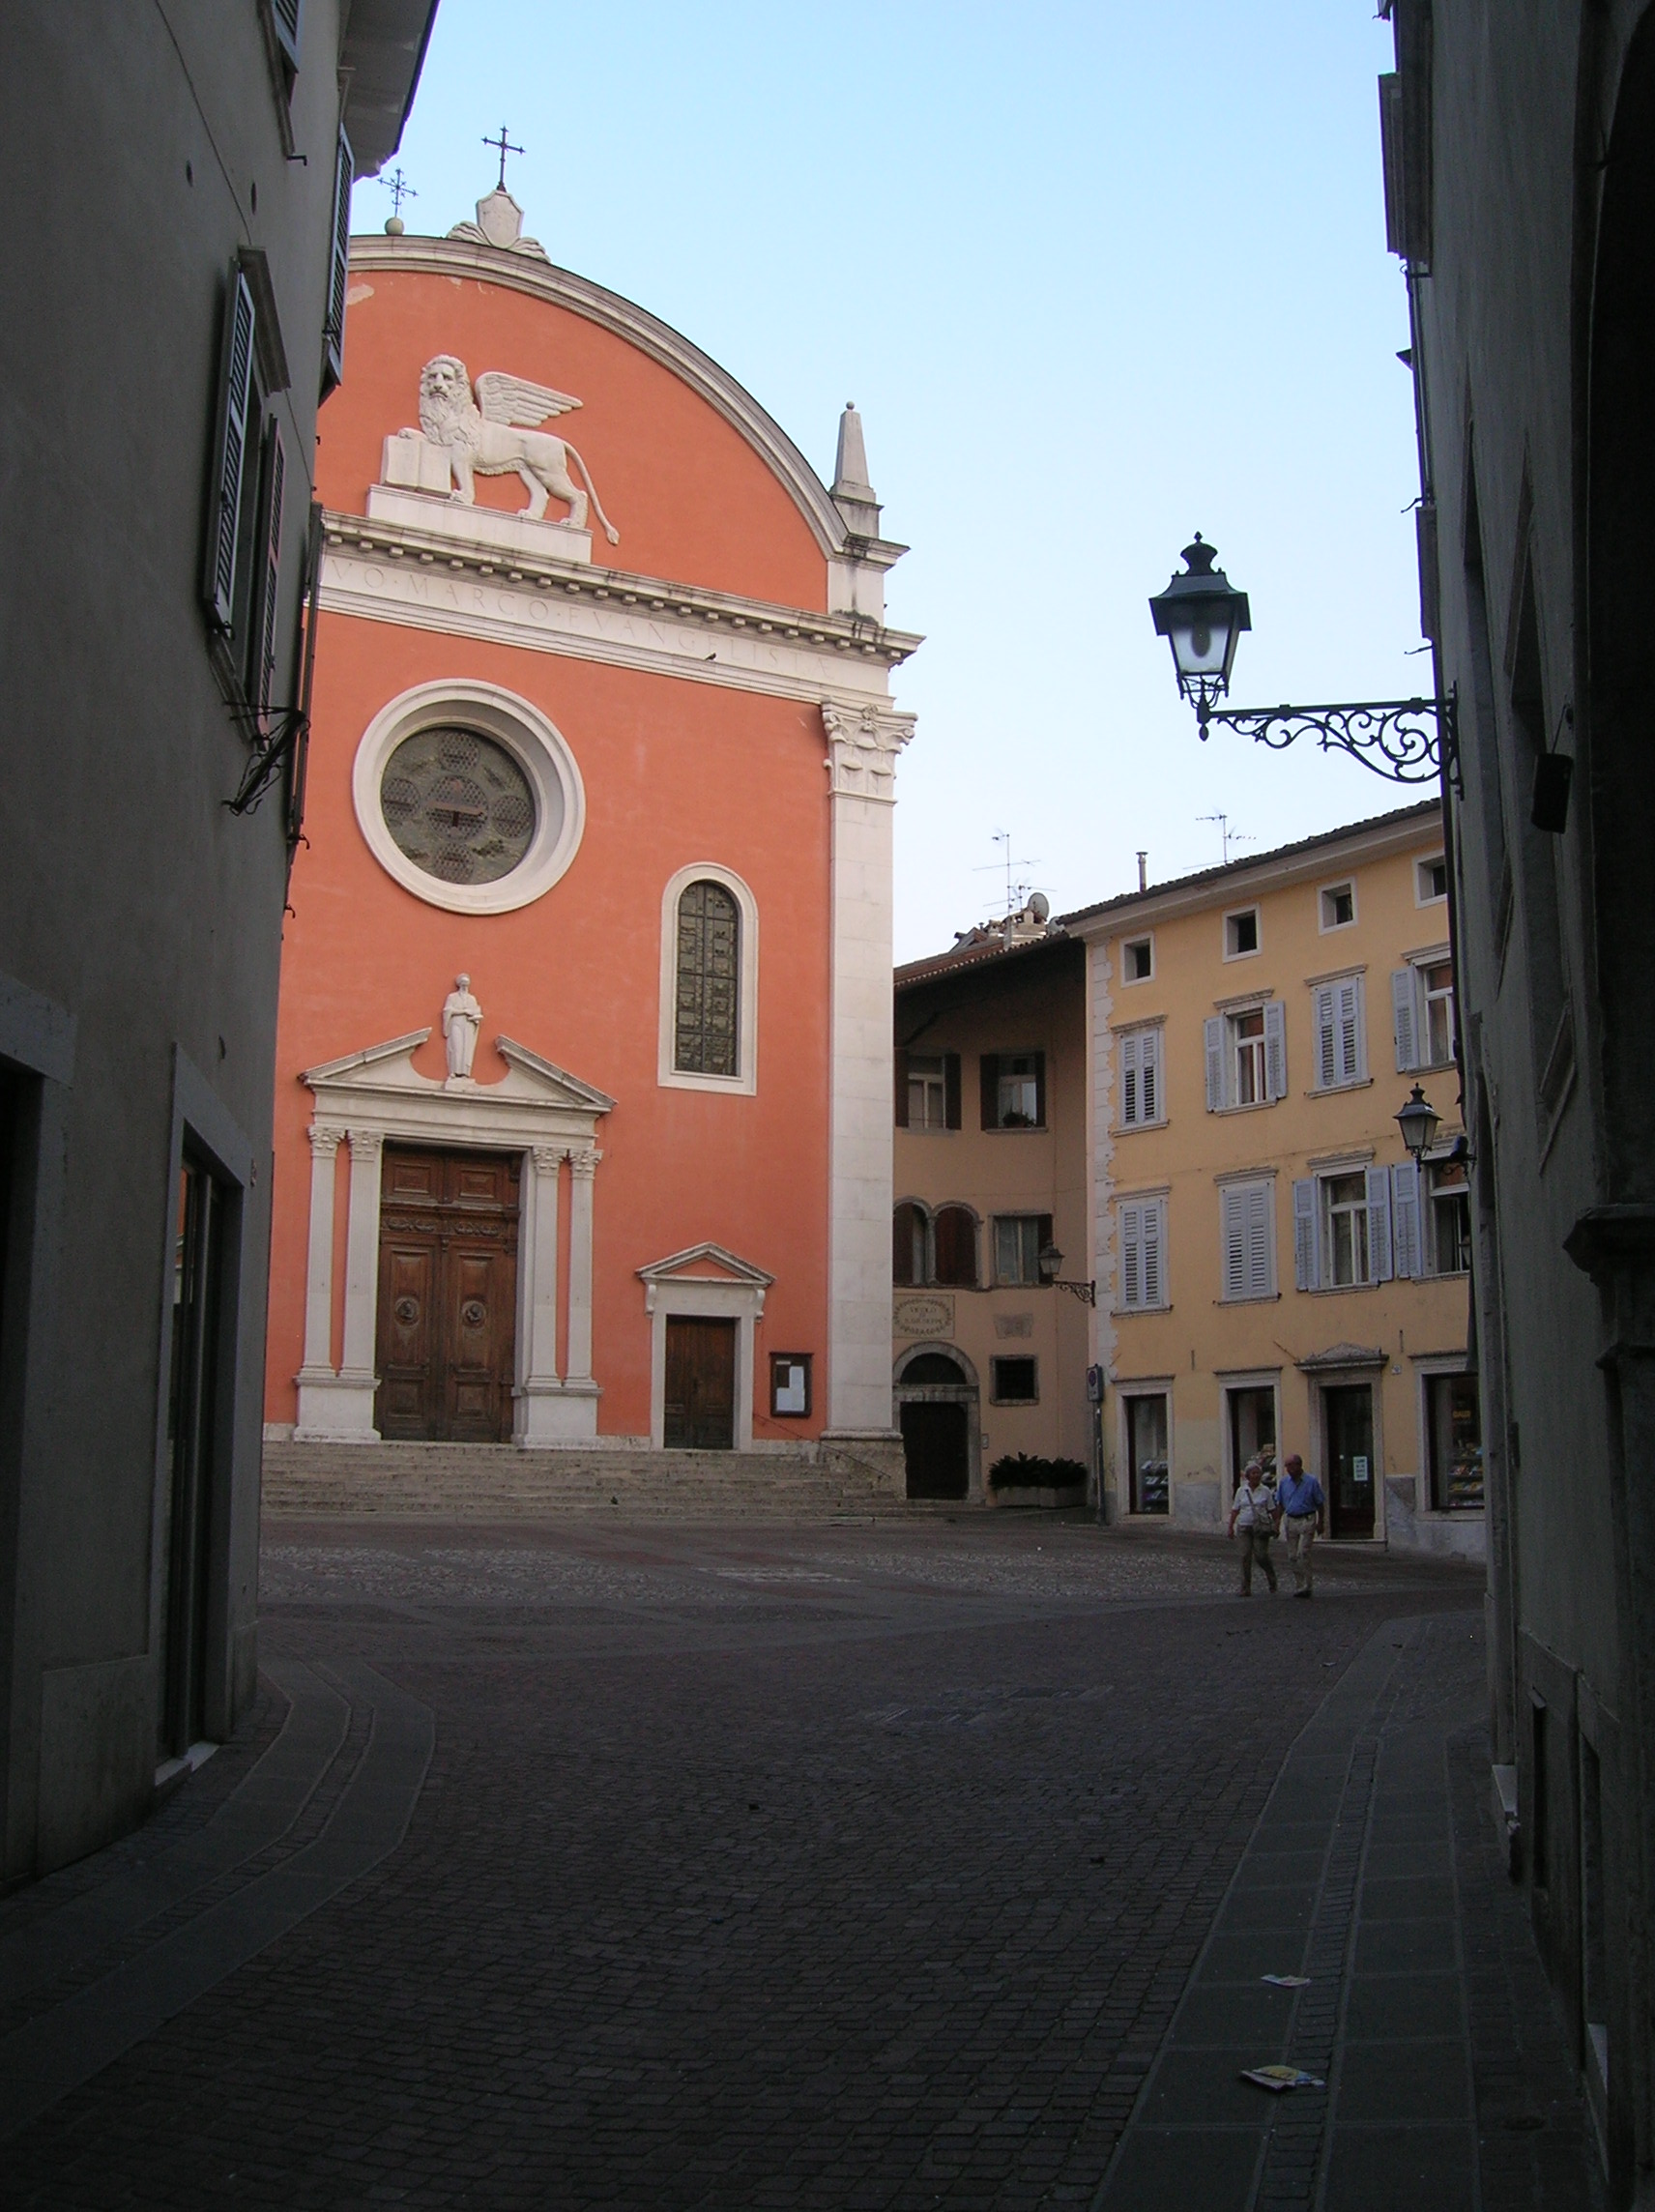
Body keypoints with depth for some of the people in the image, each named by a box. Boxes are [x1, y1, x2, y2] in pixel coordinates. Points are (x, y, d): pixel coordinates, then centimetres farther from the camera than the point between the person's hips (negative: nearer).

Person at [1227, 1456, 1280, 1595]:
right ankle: (1246, 1588, 1)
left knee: (1261, 1555, -8)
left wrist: (1276, 1525, 1)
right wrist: (1231, 1526, 4)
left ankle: (1271, 1576, 23)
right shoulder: (1241, 1491, 7)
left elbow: (1272, 1510, 5)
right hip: (1245, 1527, 2)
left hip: (1261, 1527, -2)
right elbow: (1235, 1510, 9)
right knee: (1245, 1557, -2)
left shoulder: (1265, 1491, 2)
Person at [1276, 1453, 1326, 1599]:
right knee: (1292, 1556, 6)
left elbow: (1320, 1504, 0)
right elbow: (1280, 1504, 13)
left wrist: (1321, 1523, 0)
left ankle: (1305, 1586, -8)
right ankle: (1298, 1585, 17)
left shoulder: (1311, 1481, -6)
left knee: (1303, 1553, -14)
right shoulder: (1284, 1482, 6)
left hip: (1307, 1520, -5)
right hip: (1290, 1520, 5)